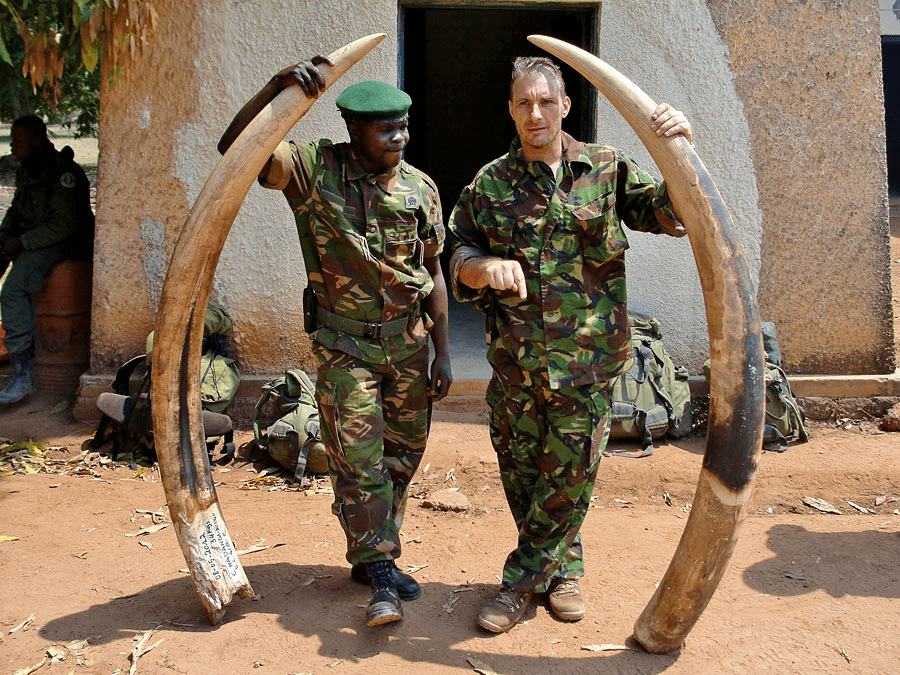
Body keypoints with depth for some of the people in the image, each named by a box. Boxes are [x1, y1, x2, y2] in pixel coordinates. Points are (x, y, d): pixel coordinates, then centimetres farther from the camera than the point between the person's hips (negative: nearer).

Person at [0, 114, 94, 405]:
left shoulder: (64, 173, -18)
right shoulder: (26, 171, 11)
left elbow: (65, 224, -24)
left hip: (64, 245, -10)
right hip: (32, 240, 10)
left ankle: (23, 373, -25)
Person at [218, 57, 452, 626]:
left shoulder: (420, 188, -1)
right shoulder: (314, 169, -10)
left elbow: (433, 274, 4)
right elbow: (236, 149, -22)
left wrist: (443, 353, 3)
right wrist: (277, 88, -37)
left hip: (409, 339, 4)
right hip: (346, 343, -3)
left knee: (402, 455, 13)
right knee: (358, 461, -3)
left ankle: (373, 558, 31)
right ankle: (381, 570, 11)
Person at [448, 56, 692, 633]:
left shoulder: (606, 171, 3)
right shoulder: (490, 184, 6)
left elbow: (672, 213, -4)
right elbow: (460, 256, 8)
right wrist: (486, 267, -15)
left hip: (586, 358, -2)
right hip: (514, 361, 2)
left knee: (569, 476, 4)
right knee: (521, 472, 11)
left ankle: (523, 580, 23)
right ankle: (565, 569, 33)